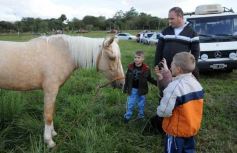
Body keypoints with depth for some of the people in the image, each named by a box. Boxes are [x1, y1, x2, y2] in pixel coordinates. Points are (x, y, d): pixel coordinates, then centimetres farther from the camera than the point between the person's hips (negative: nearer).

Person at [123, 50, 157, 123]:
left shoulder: (146, 69, -13)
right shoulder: (130, 67, -8)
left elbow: (149, 78, 1)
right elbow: (127, 78, 1)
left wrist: (157, 83, -10)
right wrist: (125, 88, 4)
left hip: (141, 90, 0)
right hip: (132, 89, 1)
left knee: (141, 104, 15)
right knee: (130, 103, 9)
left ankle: (141, 116, 35)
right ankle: (127, 116, 26)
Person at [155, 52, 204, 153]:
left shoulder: (175, 86, -29)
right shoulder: (196, 83, -2)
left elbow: (164, 112, -31)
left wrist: (159, 110, -6)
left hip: (176, 130, -7)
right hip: (193, 127, 7)